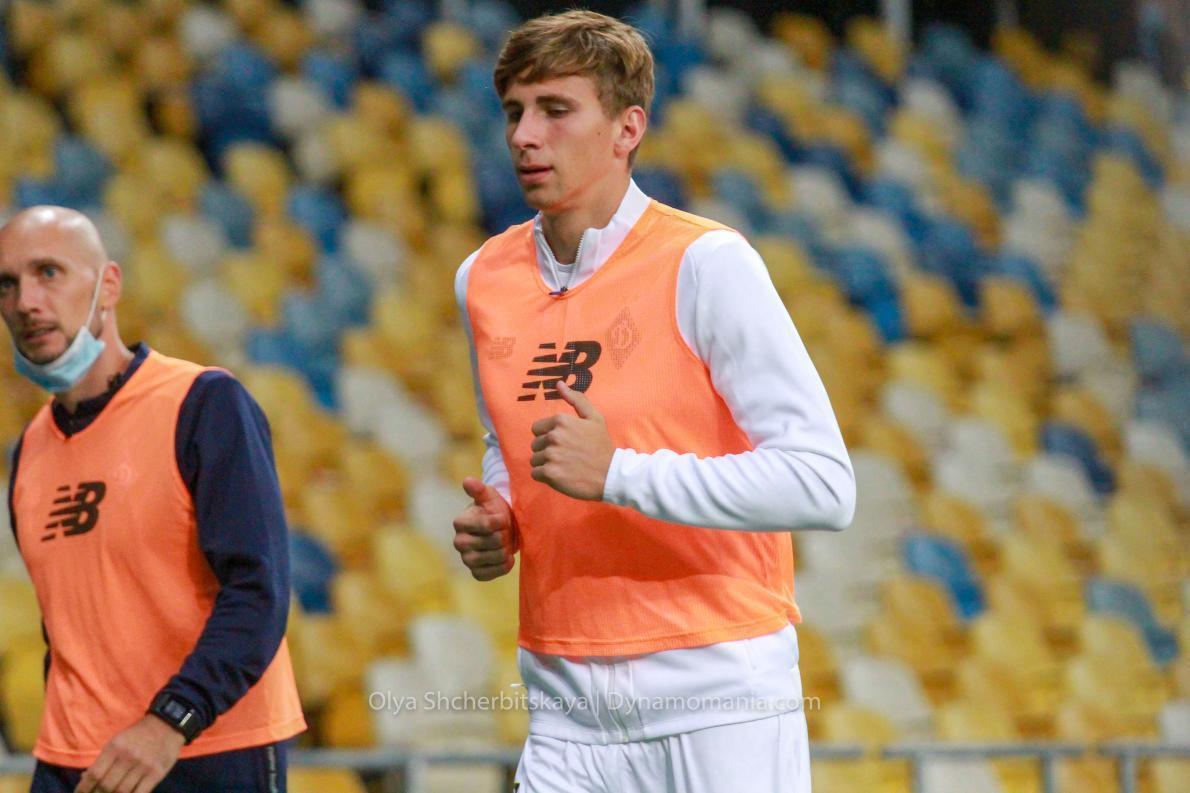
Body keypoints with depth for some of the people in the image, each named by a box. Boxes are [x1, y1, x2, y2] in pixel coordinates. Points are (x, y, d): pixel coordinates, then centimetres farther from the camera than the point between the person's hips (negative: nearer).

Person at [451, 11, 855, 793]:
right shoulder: (484, 280, 8)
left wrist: (619, 474, -21)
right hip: (568, 714, 5)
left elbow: (822, 485, -17)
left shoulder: (705, 263, -10)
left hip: (720, 704, -5)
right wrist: (497, 523, 5)